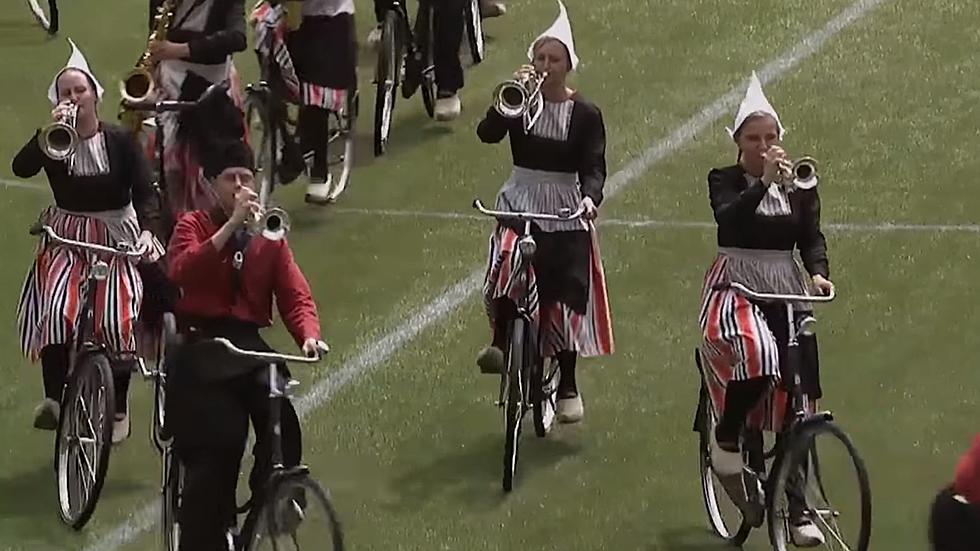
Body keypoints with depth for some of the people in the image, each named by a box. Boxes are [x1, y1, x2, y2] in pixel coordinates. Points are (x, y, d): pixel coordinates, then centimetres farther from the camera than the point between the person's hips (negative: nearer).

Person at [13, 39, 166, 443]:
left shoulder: (119, 141, -5)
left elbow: (144, 192, -9)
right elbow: (21, 168, -23)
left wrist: (147, 229, -28)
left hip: (116, 239, -1)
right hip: (65, 240, 1)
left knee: (118, 321, -11)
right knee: (54, 314, -21)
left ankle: (118, 407, 6)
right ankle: (54, 398, -15)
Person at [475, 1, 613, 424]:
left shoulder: (585, 114, -4)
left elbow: (594, 165, -10)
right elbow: (487, 133, -18)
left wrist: (590, 197, -30)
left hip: (566, 212, 0)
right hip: (521, 203, 0)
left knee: (566, 299, 3)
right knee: (504, 275, -29)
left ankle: (567, 386, 17)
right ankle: (502, 341, -10)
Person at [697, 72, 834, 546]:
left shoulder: (799, 185, 9)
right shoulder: (725, 181, 1)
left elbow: (811, 236, 1)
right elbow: (729, 217, -19)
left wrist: (818, 272, -19)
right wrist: (764, 182, -32)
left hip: (787, 291, 4)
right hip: (735, 288, -4)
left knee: (797, 395, -1)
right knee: (758, 358, -33)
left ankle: (795, 507, 7)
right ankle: (726, 441, -7)